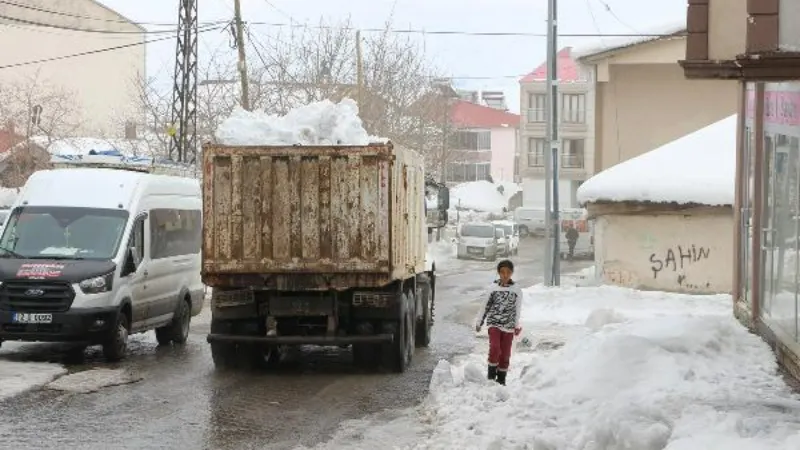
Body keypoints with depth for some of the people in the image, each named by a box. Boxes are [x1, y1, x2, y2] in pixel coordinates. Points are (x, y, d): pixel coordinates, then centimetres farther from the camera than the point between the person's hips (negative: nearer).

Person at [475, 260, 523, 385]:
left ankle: (501, 379, 20)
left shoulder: (516, 290, 0)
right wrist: (479, 322, 14)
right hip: (494, 323, -1)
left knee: (505, 353, 6)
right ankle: (491, 375, -3)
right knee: (494, 348, -18)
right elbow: (486, 306, 9)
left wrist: (517, 326, 2)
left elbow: (517, 309, 4)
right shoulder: (494, 288, 1)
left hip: (508, 326, 1)